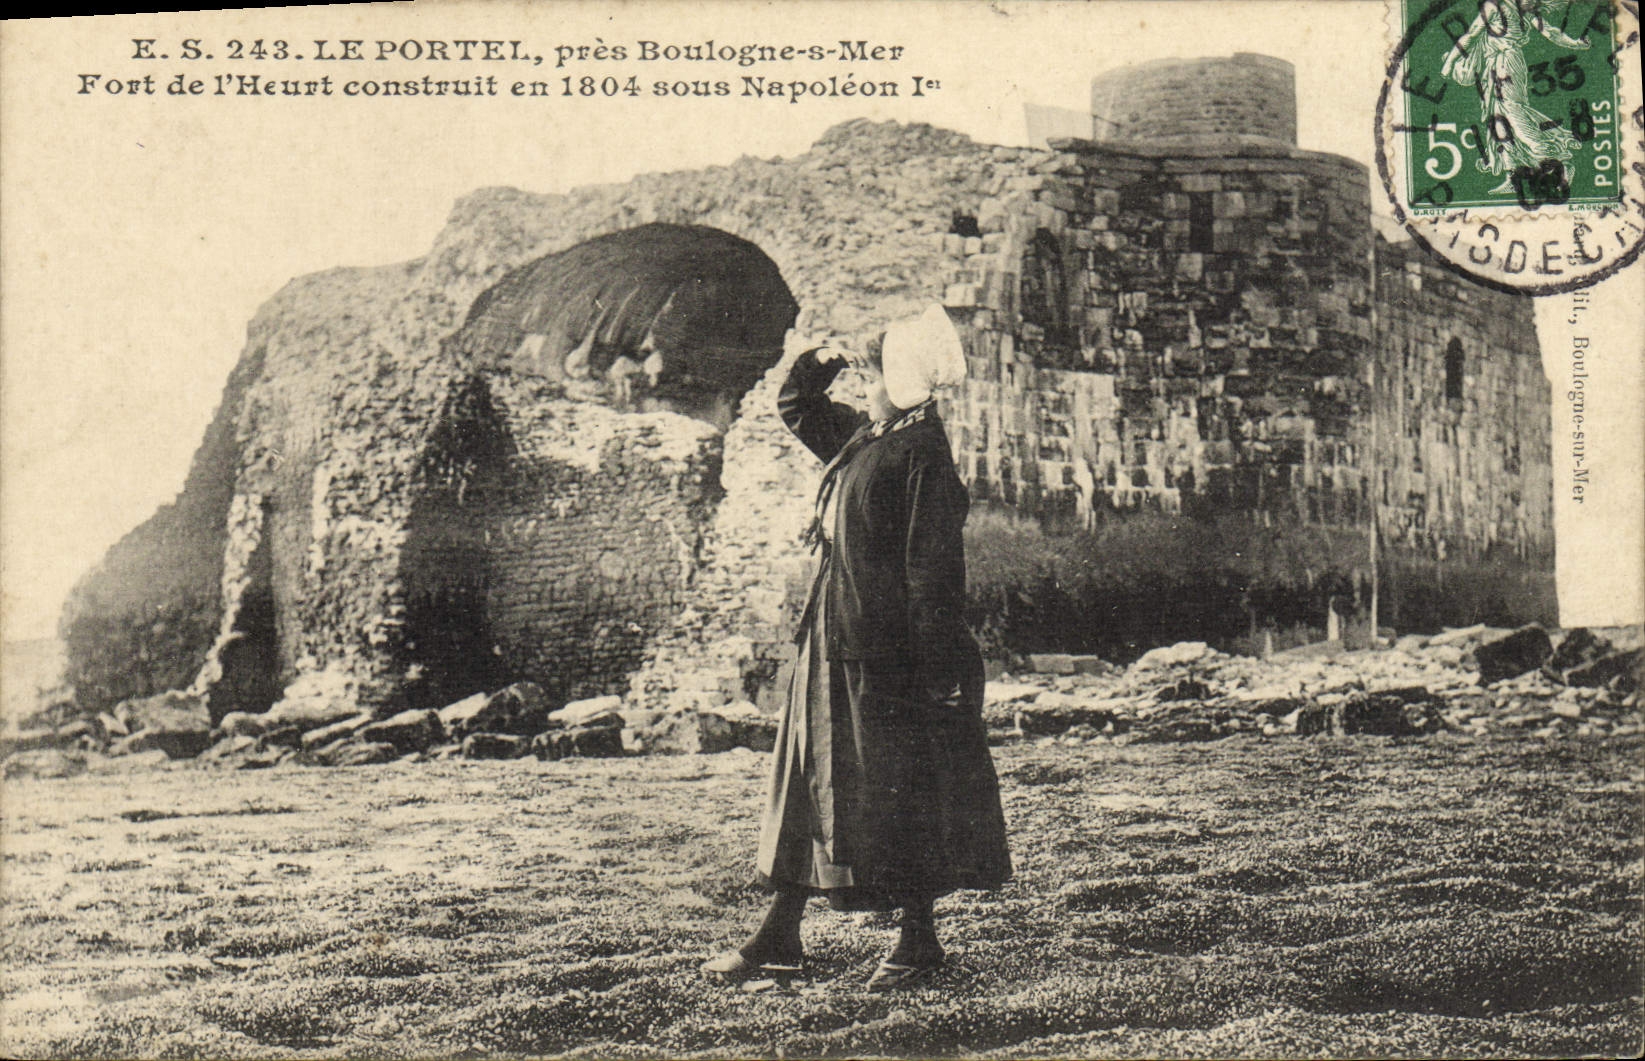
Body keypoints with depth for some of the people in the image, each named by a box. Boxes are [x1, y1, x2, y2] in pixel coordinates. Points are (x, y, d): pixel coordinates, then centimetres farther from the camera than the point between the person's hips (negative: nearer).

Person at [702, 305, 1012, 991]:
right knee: (809, 781, 11)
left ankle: (919, 939, 15)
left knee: (898, 797, 1)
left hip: (887, 649, -9)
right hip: (833, 639, 9)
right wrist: (825, 360, 9)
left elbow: (932, 568, -18)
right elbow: (795, 406, 29)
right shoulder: (859, 436, 10)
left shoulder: (922, 455, -15)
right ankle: (778, 938, 18)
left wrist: (935, 664, -20)